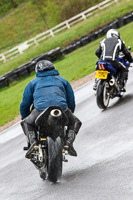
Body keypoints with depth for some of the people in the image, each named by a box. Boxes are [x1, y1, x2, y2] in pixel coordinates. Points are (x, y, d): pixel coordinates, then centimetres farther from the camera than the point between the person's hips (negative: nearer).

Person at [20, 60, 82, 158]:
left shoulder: (33, 83, 27)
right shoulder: (62, 80, 31)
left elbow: (24, 104, 27)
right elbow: (71, 102, 33)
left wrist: (25, 117, 44)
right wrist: (68, 115, 49)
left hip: (40, 110, -1)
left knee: (26, 123, 27)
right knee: (75, 122, 28)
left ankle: (33, 142, -2)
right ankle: (69, 141, 0)